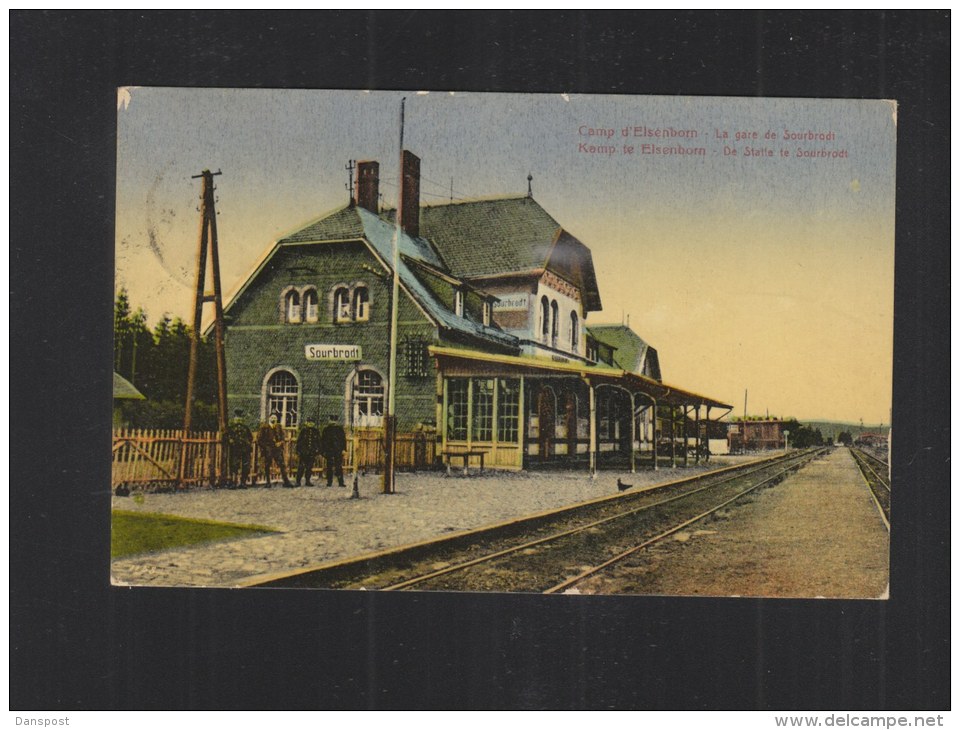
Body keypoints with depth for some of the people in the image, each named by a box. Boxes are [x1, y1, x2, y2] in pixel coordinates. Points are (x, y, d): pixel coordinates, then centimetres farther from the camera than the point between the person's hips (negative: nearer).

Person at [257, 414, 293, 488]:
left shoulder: (279, 427, 11)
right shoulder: (264, 427, 2)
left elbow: (282, 437, 16)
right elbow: (259, 438, 3)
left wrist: (280, 442, -4)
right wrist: (263, 447, -4)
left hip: (278, 449, 2)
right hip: (267, 449, -2)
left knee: (282, 465, -5)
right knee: (267, 466, 2)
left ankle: (286, 481, -6)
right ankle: (268, 482, 10)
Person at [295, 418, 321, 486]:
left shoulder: (316, 431, 7)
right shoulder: (303, 430, 0)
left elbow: (318, 442, 13)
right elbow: (298, 441, 2)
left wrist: (317, 451, 7)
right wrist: (298, 452, -3)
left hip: (312, 453, 3)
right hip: (303, 453, -3)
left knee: (309, 468, 6)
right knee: (301, 467, -5)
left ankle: (308, 481, 15)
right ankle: (298, 481, 0)